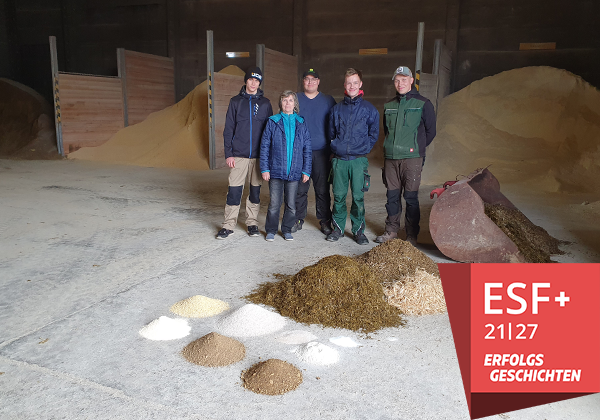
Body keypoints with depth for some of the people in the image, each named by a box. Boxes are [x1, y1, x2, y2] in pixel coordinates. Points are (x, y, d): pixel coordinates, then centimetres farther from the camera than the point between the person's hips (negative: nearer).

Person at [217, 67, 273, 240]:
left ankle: (252, 222, 20)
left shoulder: (265, 103, 8)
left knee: (255, 190, 7)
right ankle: (229, 225, 7)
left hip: (259, 155, 1)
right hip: (238, 155, -1)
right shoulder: (236, 101, 6)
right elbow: (228, 129, 5)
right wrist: (228, 153, -3)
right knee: (234, 190, -3)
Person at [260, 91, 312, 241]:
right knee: (274, 204, 2)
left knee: (291, 205, 8)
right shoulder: (273, 122, 2)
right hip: (276, 171, -1)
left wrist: (306, 171, 2)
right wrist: (264, 168, -4)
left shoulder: (301, 124, 7)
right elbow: (264, 146, 2)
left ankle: (287, 230, 24)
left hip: (294, 172, 2)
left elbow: (307, 149, 8)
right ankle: (271, 230, 19)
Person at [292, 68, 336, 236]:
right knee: (299, 188, 3)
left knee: (323, 189, 1)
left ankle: (325, 221, 12)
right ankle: (298, 219, 15)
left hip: (321, 152, 0)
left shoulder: (328, 101, 9)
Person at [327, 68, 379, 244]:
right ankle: (338, 227, 18)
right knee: (339, 195, 5)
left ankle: (359, 230, 13)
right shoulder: (337, 109, 10)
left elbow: (374, 134, 10)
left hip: (359, 160, -2)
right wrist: (337, 147, 14)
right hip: (339, 159, 2)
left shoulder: (369, 109, 4)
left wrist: (363, 148, 6)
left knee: (358, 196, 0)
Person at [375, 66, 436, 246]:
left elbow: (430, 131, 6)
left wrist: (416, 148, 5)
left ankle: (412, 235, 7)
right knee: (392, 196, 9)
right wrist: (392, 146, 14)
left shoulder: (423, 104, 0)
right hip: (390, 157, 4)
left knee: (411, 197, -2)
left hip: (412, 158, -4)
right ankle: (391, 230, 21)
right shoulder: (389, 105, 14)